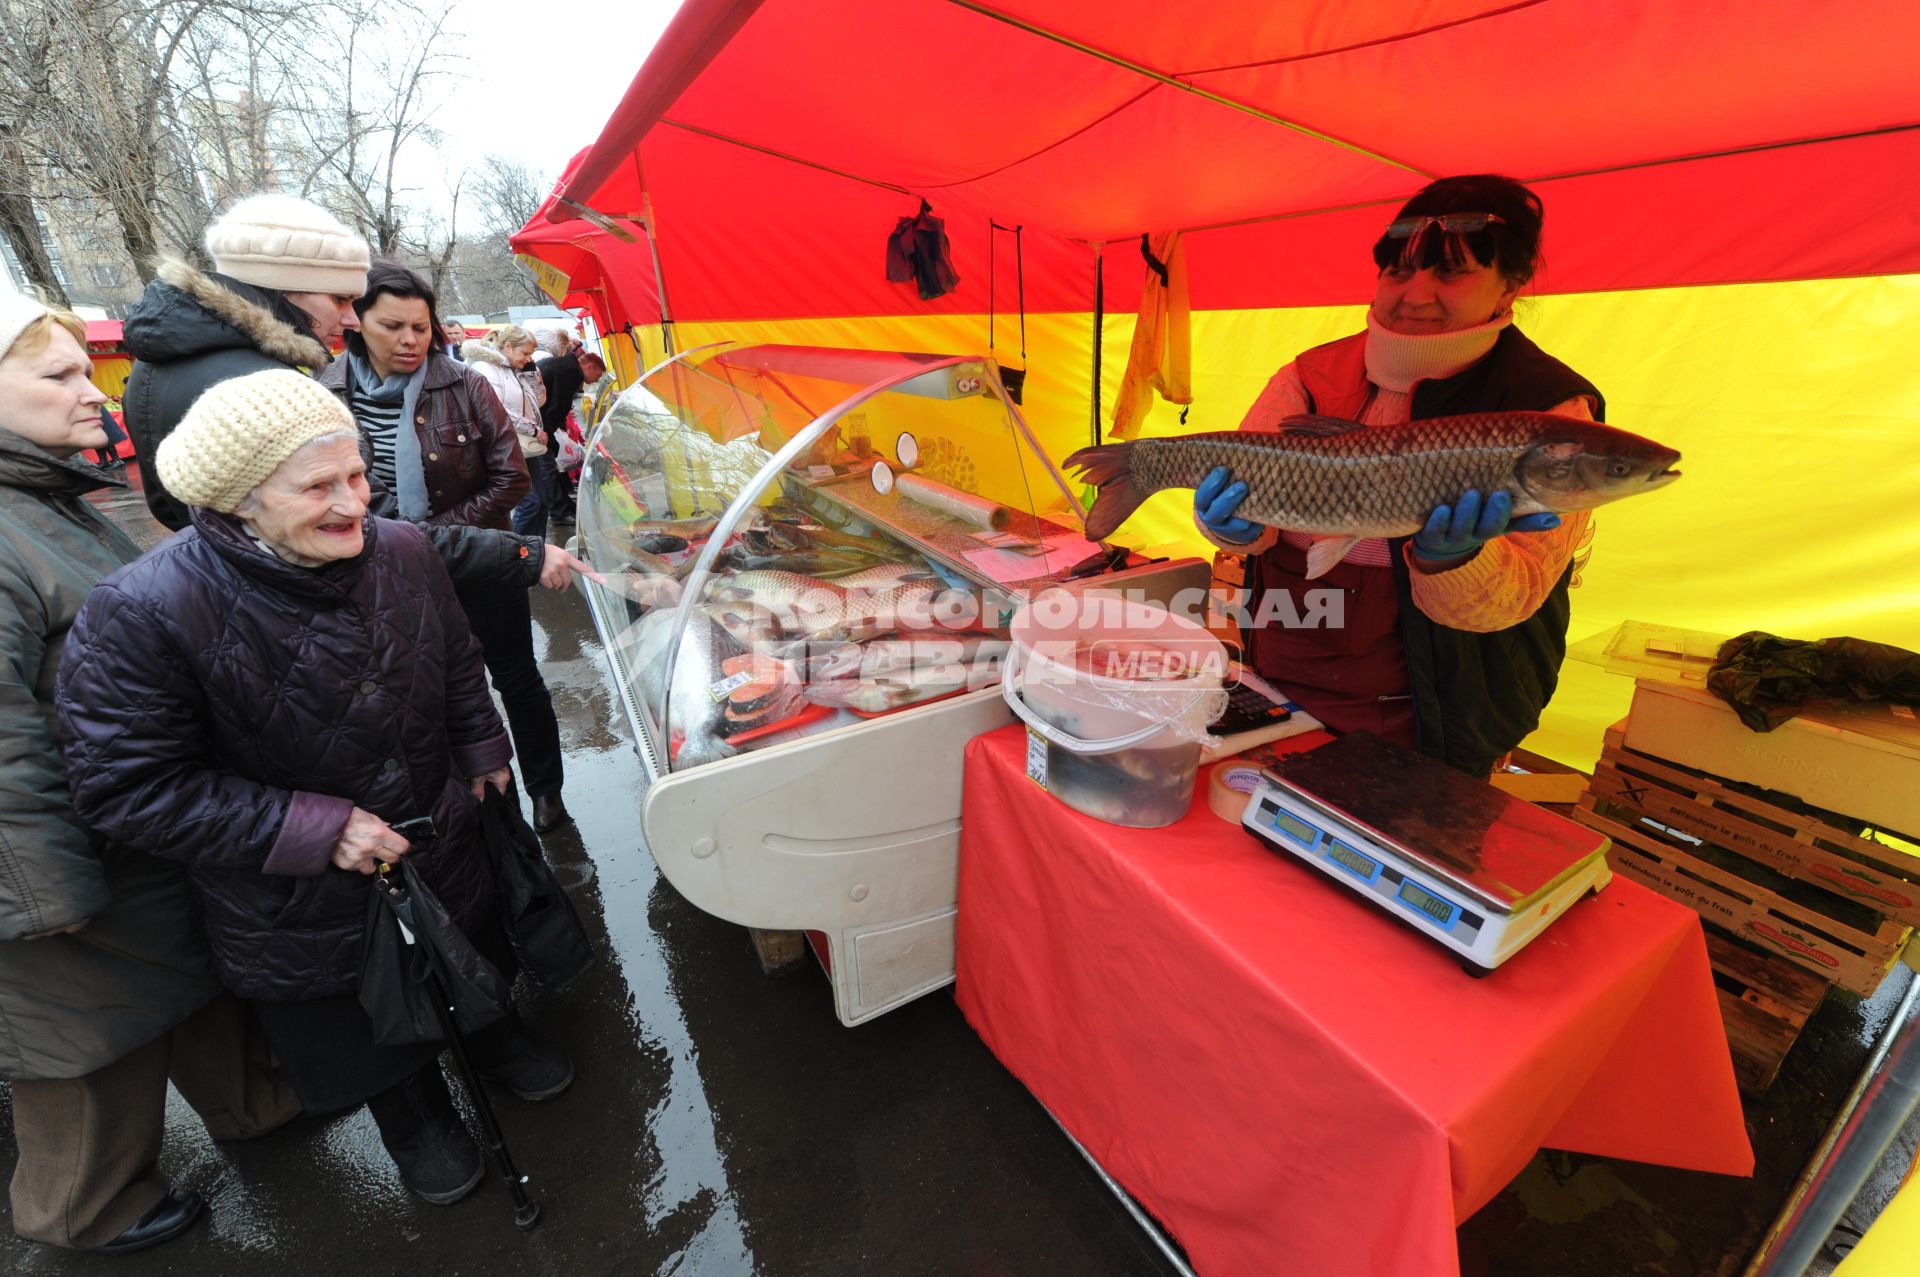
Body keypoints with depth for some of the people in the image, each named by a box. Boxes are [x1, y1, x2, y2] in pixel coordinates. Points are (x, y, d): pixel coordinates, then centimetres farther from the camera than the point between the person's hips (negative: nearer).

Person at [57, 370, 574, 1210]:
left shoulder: (402, 551, -14)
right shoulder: (140, 615, -26)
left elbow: (458, 666, 3)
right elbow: (126, 788, -21)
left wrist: (483, 753, 7)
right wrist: (313, 831, -25)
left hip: (444, 842, 3)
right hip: (296, 907, -3)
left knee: (475, 960, 28)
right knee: (366, 1025, 23)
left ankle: (496, 1040, 60)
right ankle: (415, 1120, 53)